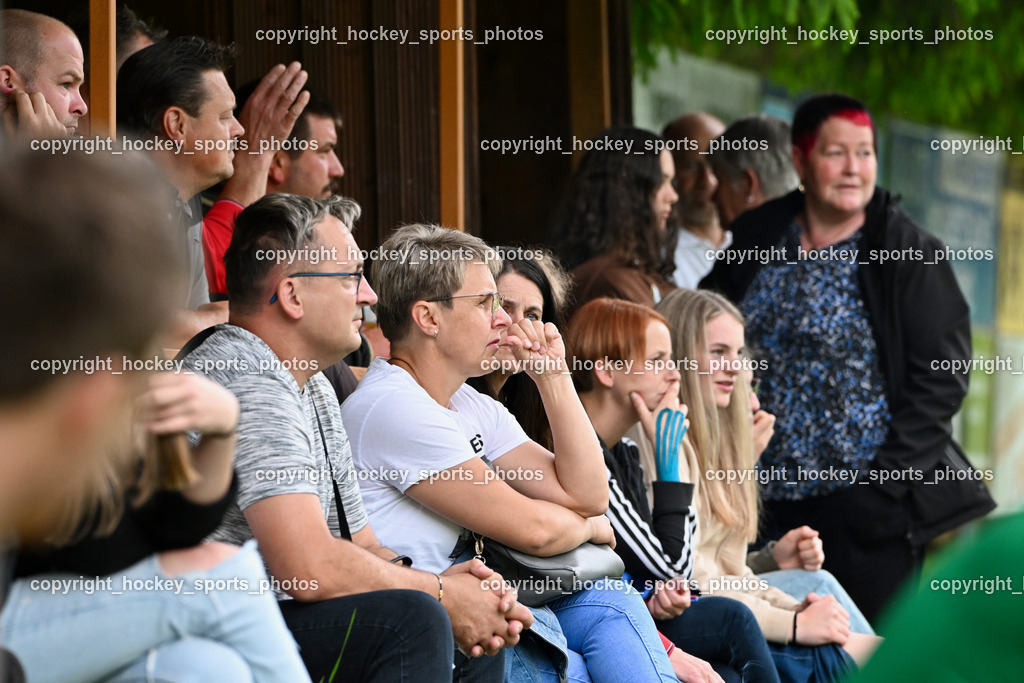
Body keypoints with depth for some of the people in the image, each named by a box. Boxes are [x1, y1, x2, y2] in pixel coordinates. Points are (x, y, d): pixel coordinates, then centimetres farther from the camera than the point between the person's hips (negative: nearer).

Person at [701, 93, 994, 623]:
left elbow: (942, 376, -7)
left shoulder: (908, 254, -4)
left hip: (866, 503, -4)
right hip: (771, 504, 4)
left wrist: (885, 479, -13)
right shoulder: (757, 242, 8)